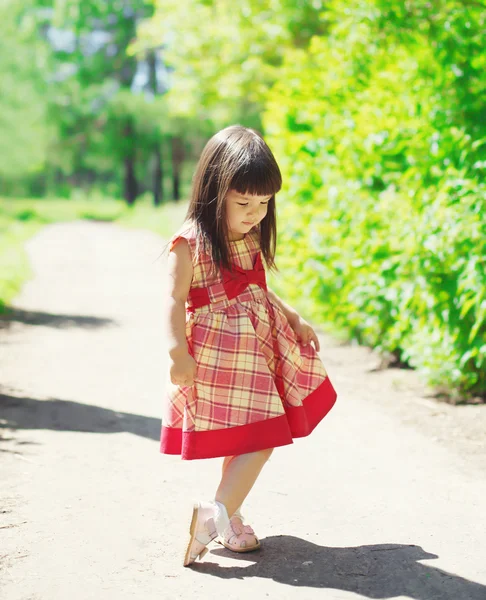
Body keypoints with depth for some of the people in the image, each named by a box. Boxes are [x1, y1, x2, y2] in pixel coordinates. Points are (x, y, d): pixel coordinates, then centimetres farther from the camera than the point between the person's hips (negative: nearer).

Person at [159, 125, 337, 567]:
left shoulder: (251, 239, 10)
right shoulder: (190, 243, -13)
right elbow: (174, 301, -15)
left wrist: (295, 319, 16)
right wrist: (178, 353, -22)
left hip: (257, 346, 8)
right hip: (217, 353, -8)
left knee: (254, 438, 8)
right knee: (256, 436, -9)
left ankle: (222, 514, 15)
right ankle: (222, 514, -4)